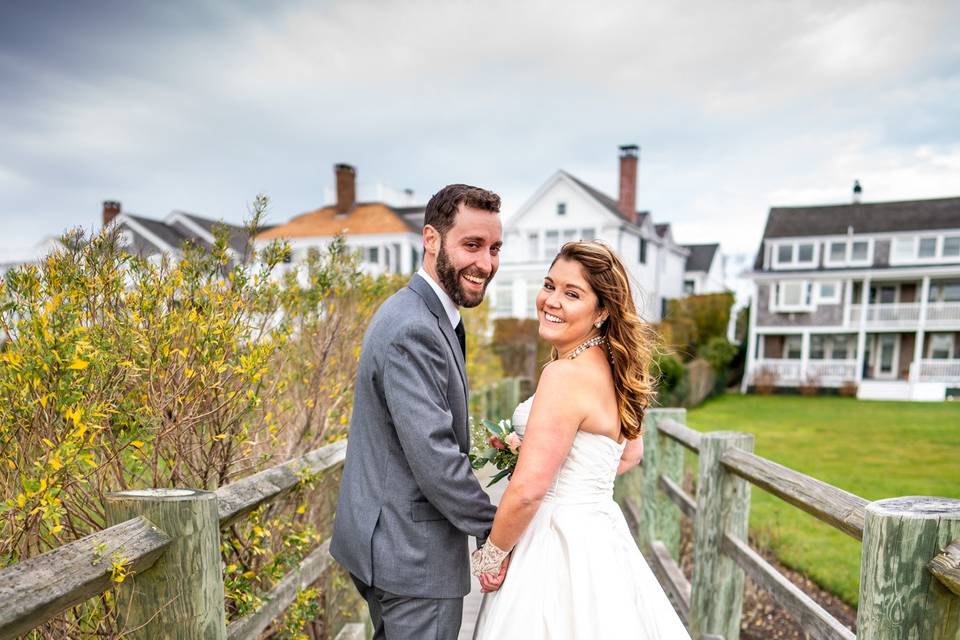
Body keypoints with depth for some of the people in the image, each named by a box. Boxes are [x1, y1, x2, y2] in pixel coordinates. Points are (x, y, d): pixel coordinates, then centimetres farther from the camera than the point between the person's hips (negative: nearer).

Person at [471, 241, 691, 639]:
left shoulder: (565, 374, -24)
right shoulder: (611, 368, 3)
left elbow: (528, 490, -24)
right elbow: (630, 455, 18)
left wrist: (491, 555, -9)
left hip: (558, 547, -8)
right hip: (600, 534, 9)